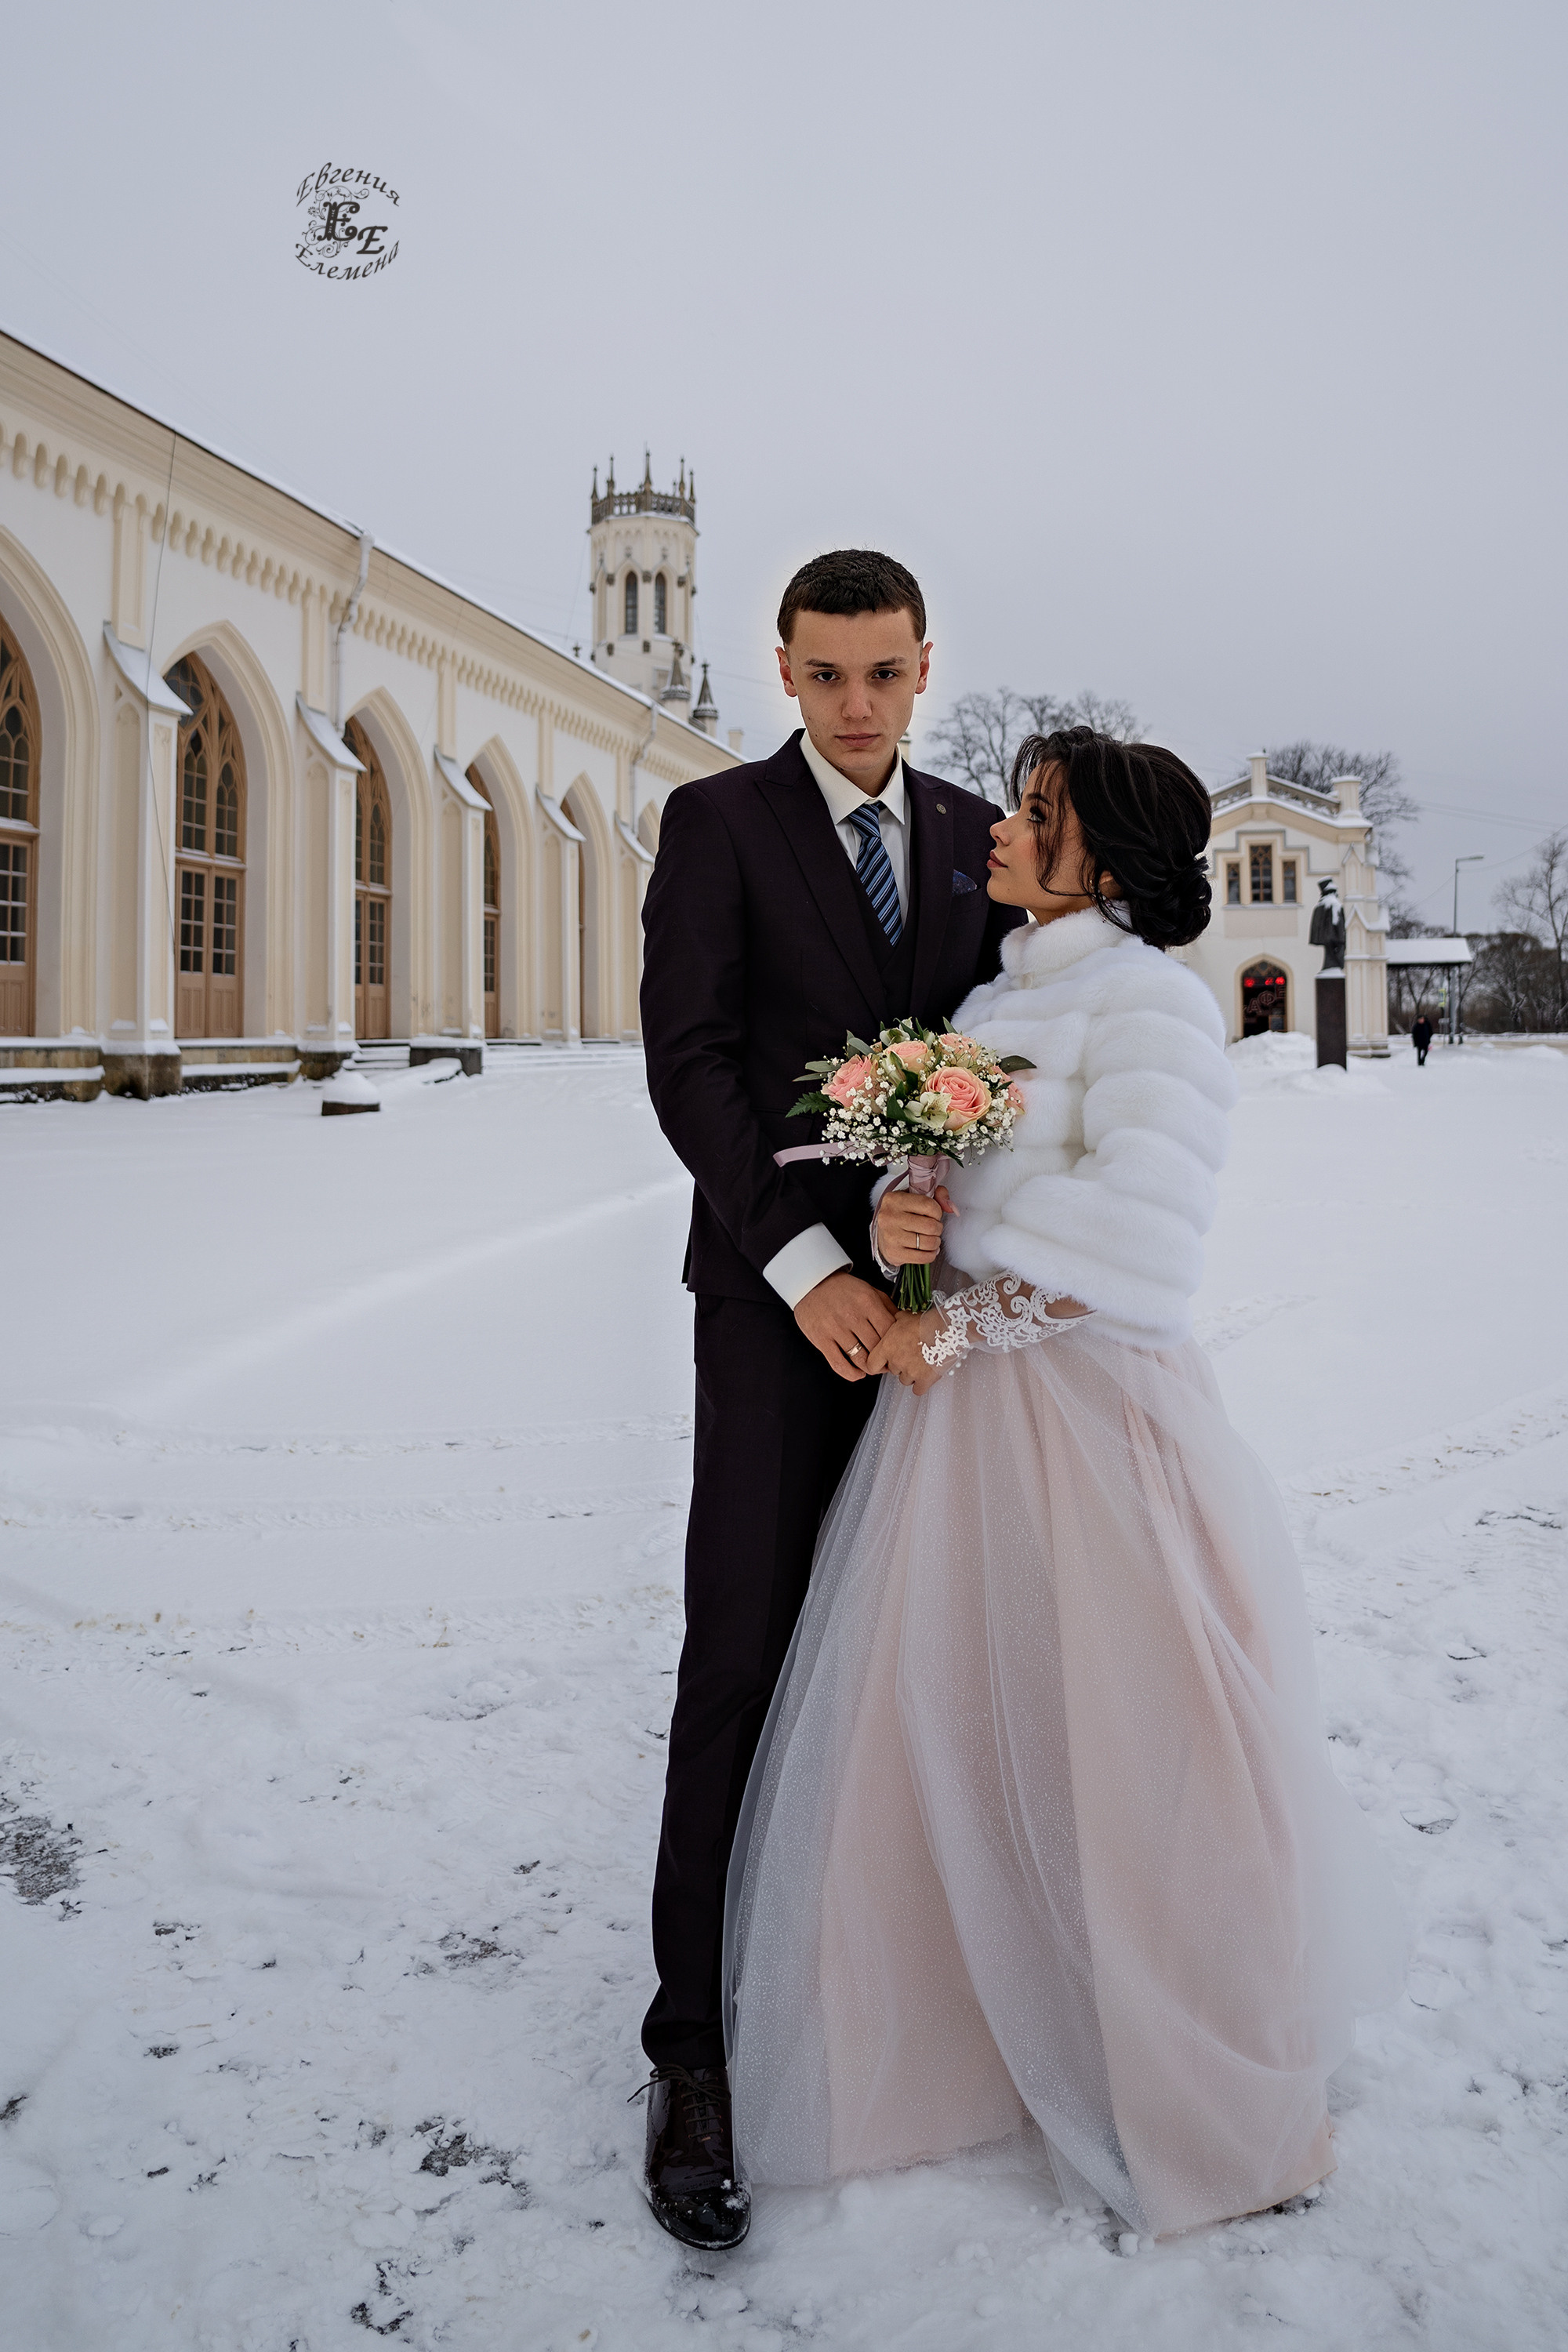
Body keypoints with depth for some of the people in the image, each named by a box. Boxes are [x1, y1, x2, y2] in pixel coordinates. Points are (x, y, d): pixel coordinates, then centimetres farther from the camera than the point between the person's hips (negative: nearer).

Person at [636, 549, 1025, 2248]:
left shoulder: (974, 835, 13)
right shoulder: (716, 821, 0)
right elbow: (685, 1060, -9)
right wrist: (808, 1267, -17)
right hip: (783, 1293, -4)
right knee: (744, 1654, -3)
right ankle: (694, 2042, 9)